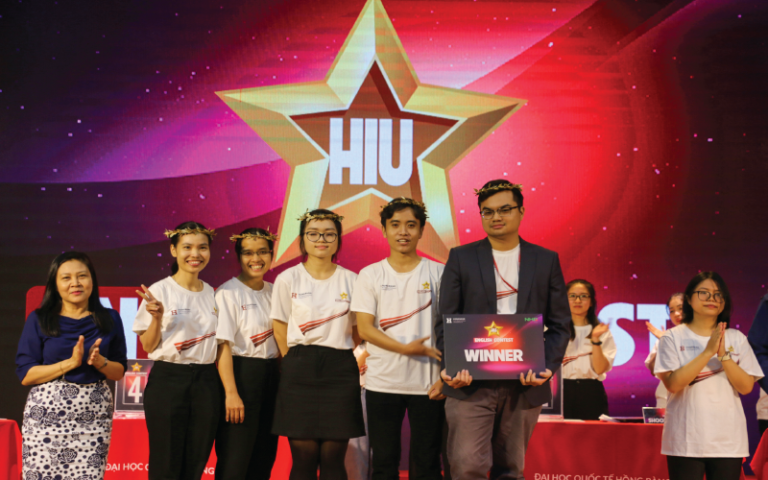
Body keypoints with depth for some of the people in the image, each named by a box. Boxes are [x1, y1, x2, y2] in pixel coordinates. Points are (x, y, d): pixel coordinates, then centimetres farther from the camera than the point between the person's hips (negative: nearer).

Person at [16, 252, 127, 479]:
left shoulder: (109, 319, 8)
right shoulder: (39, 319, 2)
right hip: (47, 412, -1)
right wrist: (70, 362, -13)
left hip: (94, 414, 2)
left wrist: (100, 362, -9)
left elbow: (119, 371, 12)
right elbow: (25, 374, -3)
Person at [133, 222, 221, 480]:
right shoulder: (159, 291, -4)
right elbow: (148, 346, -4)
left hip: (207, 381, 4)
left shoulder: (213, 294, 10)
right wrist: (157, 317, -20)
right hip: (168, 379, -4)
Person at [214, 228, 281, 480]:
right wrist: (231, 393, -20)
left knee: (263, 460, 11)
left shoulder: (274, 292, 10)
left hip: (270, 375, 7)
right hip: (240, 373, -7)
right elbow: (223, 345, -14)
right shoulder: (228, 292, -9)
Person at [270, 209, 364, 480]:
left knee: (333, 457, 0)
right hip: (300, 371, -1)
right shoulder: (288, 279, 3)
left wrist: (334, 355, 6)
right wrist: (299, 364, 2)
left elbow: (358, 333, 13)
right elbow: (281, 333, 6)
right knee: (304, 457, -2)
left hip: (340, 371, 1)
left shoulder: (351, 281, 6)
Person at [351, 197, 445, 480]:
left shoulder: (437, 273, 5)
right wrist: (405, 348, -14)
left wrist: (445, 377, -7)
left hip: (427, 383, 0)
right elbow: (364, 329, -1)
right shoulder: (370, 275, 5)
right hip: (382, 382, 1)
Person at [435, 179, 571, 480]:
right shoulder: (461, 258, 6)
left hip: (525, 385, 2)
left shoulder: (546, 261, 9)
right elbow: (446, 321, 3)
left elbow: (560, 325, 7)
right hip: (470, 384, -1)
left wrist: (547, 366, -10)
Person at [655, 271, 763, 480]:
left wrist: (723, 355, -13)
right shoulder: (674, 337, 0)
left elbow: (746, 387, -1)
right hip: (686, 439, -2)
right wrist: (707, 352, -16)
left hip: (727, 439, 2)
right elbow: (672, 384, -13)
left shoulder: (736, 339, 7)